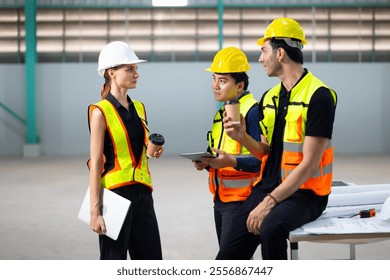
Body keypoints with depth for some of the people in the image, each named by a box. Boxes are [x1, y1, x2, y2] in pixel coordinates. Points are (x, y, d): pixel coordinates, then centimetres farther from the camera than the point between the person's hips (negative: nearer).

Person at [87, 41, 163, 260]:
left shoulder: (139, 108, 11)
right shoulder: (101, 112, -8)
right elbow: (96, 163, -11)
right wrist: (95, 211, -15)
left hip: (142, 194, 7)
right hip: (115, 194, -7)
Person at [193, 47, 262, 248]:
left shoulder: (253, 111, -13)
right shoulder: (221, 113, 17)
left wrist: (233, 162, -30)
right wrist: (207, 163, 6)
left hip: (241, 200, -10)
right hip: (221, 198, 10)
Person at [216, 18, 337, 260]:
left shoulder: (318, 96, -13)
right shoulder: (269, 97, 11)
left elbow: (309, 164, -17)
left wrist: (269, 202, -22)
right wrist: (243, 137, -4)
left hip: (304, 193, -7)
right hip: (269, 186, 7)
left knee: (271, 227, -38)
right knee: (228, 258, -4)